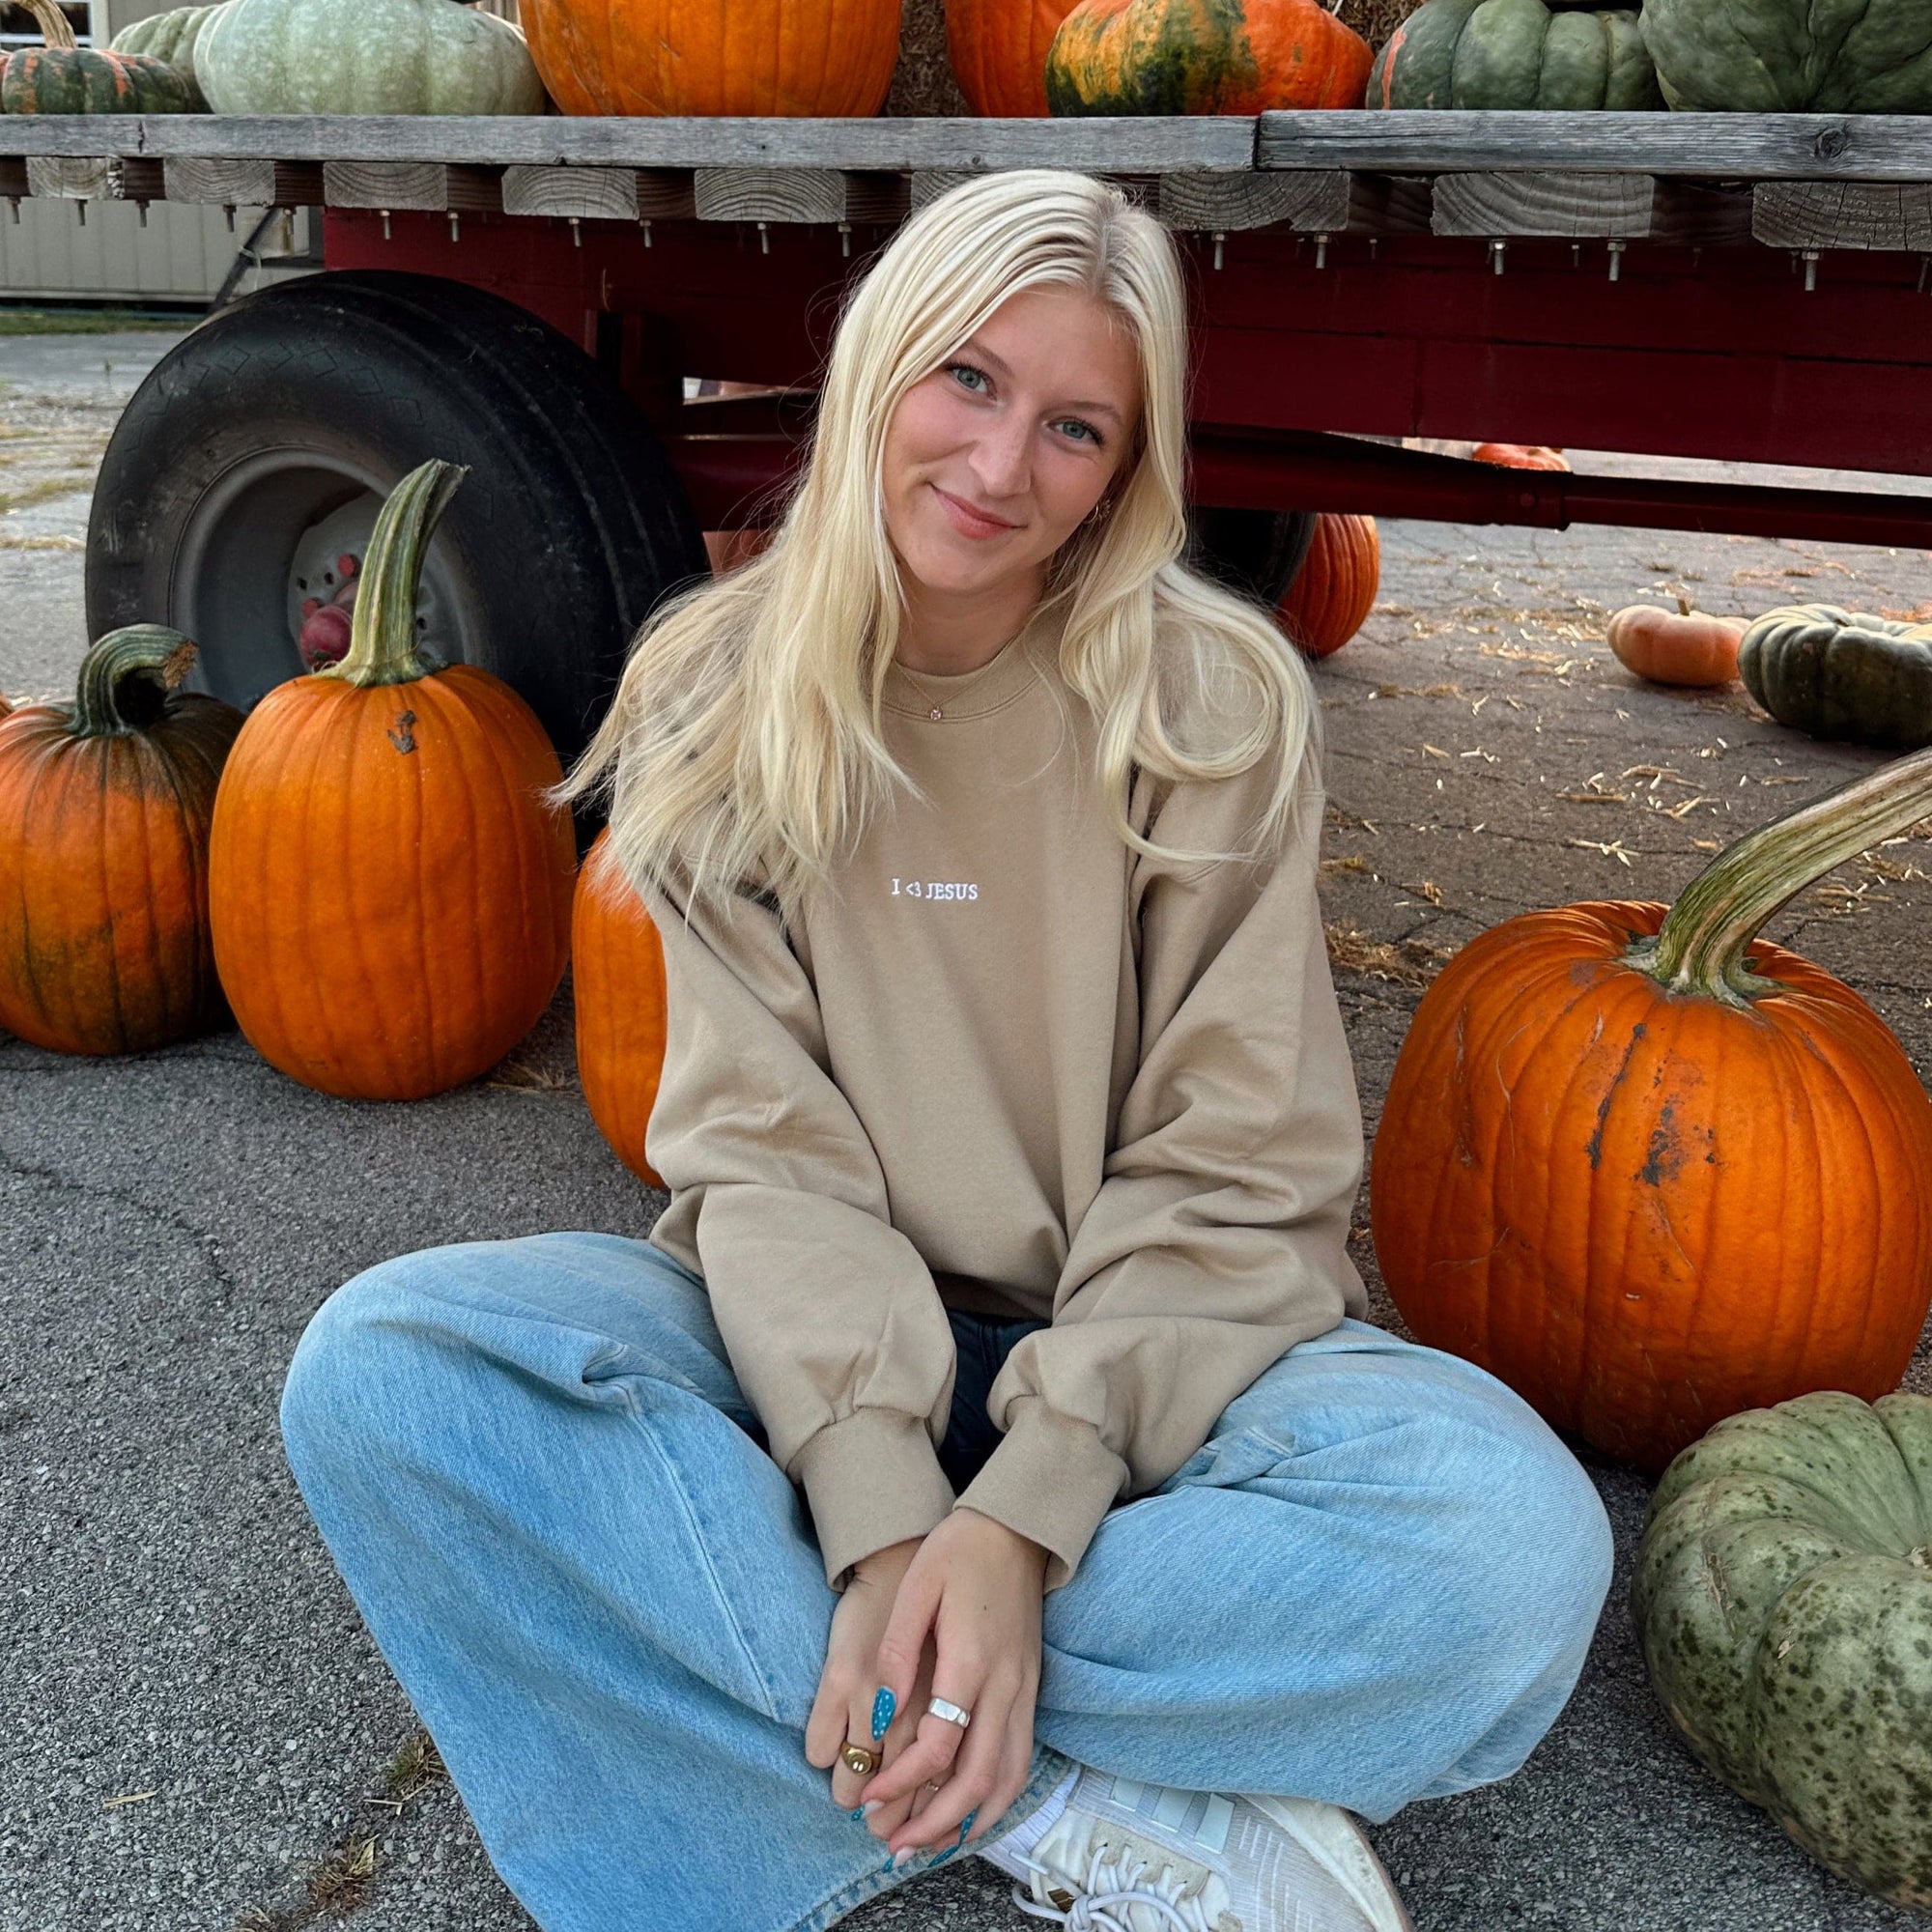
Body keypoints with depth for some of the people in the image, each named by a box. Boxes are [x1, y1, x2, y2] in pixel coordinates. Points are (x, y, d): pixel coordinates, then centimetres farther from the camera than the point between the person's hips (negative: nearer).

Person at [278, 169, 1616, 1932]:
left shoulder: (1218, 703, -8)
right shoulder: (723, 700, -3)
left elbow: (1226, 1174, -11)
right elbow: (765, 1142, -9)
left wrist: (1023, 1515, -25)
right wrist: (878, 1507, -24)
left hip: (1136, 1358, -2)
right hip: (821, 1355, 3)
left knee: (1512, 1541, -30)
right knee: (378, 1363, -26)